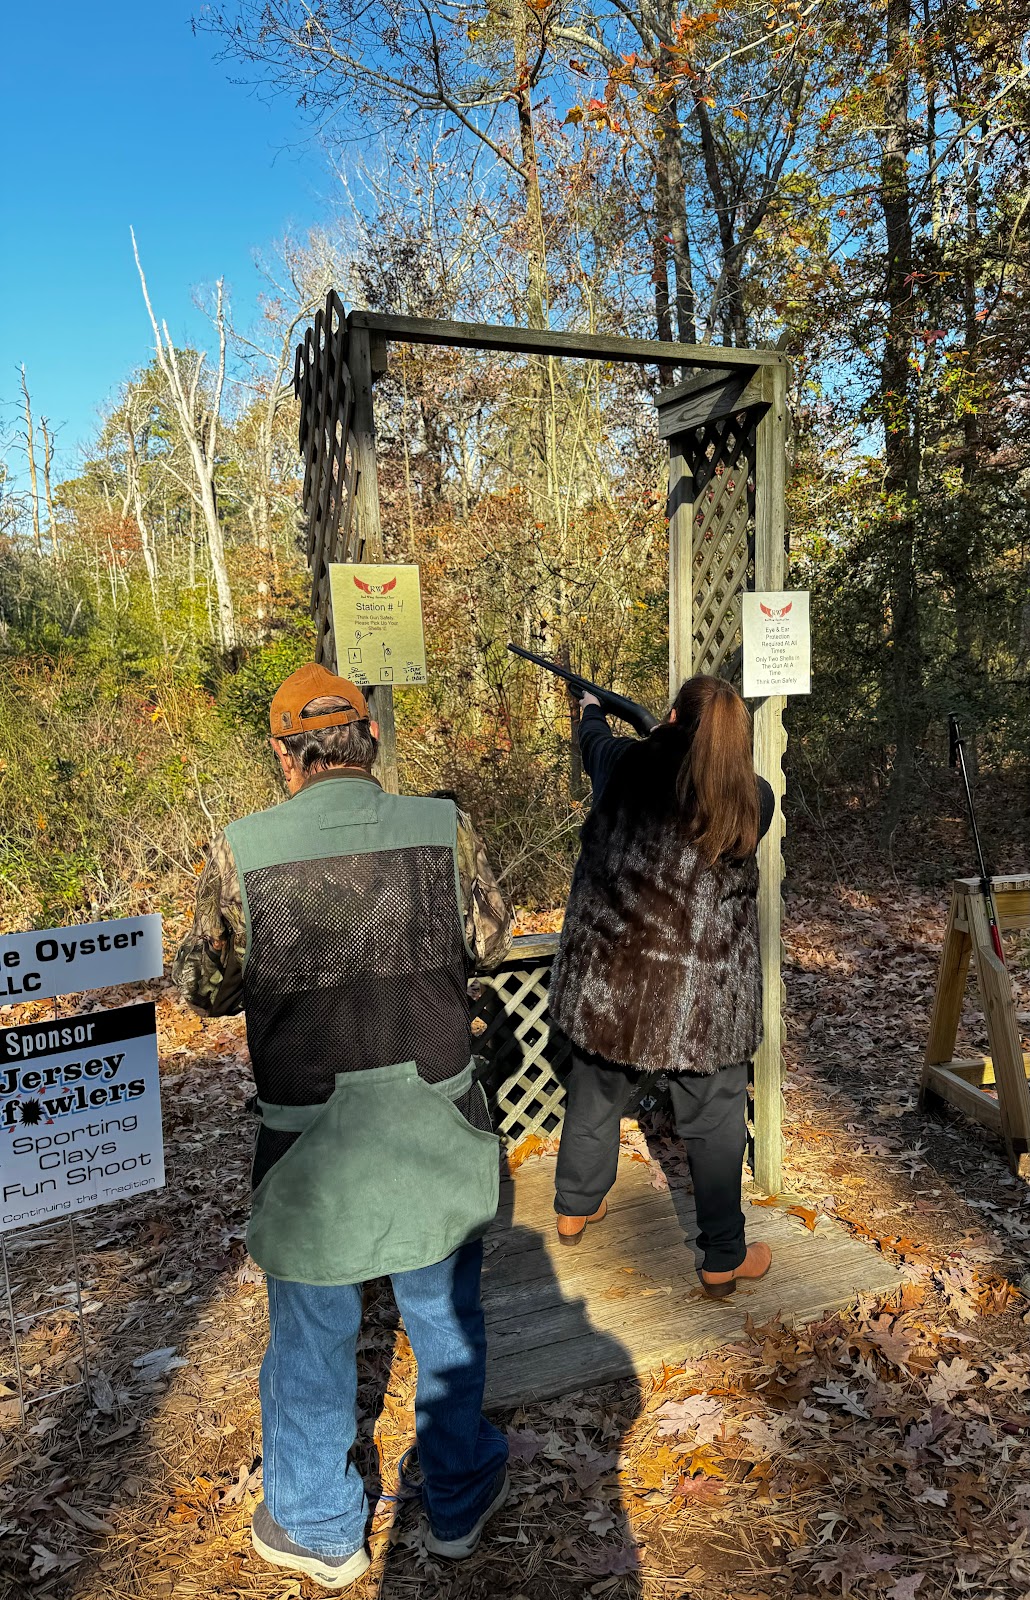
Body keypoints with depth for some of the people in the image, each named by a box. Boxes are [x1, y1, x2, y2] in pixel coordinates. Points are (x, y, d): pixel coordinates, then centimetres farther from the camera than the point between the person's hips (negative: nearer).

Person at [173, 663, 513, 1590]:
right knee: (446, 1313, 23)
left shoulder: (242, 853, -15)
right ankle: (460, 1497, 45)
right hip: (437, 1124, 1)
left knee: (313, 1334, 21)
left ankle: (319, 1531, 43)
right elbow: (492, 939, 3)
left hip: (312, 1138, -1)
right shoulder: (443, 829, -12)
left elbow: (206, 988, -3)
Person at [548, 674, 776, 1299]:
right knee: (715, 1117, 13)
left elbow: (595, 743, 17)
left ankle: (575, 1208, 44)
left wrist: (591, 710, 41)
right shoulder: (755, 798, -8)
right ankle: (724, 1260, 26)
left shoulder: (629, 765, -6)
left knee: (597, 1090, 22)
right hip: (702, 990, -2)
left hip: (607, 975, 3)